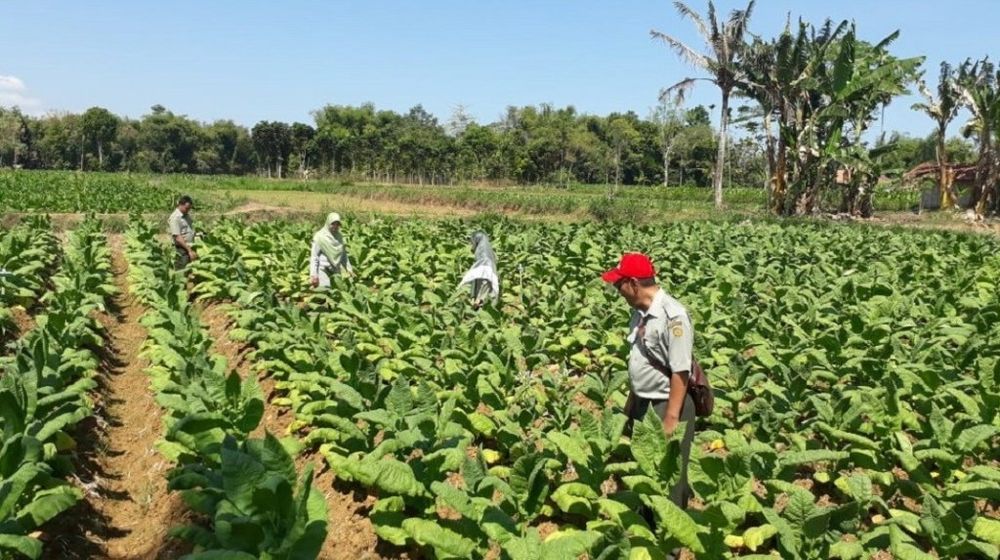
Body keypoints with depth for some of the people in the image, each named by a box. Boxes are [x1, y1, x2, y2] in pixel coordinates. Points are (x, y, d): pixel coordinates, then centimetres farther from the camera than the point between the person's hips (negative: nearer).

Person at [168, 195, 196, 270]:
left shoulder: (187, 215, 13)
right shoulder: (175, 218, -13)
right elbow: (178, 238, -18)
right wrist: (189, 250, -20)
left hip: (190, 247, 8)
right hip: (182, 249, -8)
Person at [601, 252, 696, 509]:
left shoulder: (672, 315, -22)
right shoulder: (640, 312, 4)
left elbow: (680, 372, -22)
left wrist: (671, 420, -21)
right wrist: (630, 402, 17)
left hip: (667, 406, -9)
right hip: (643, 404, 9)